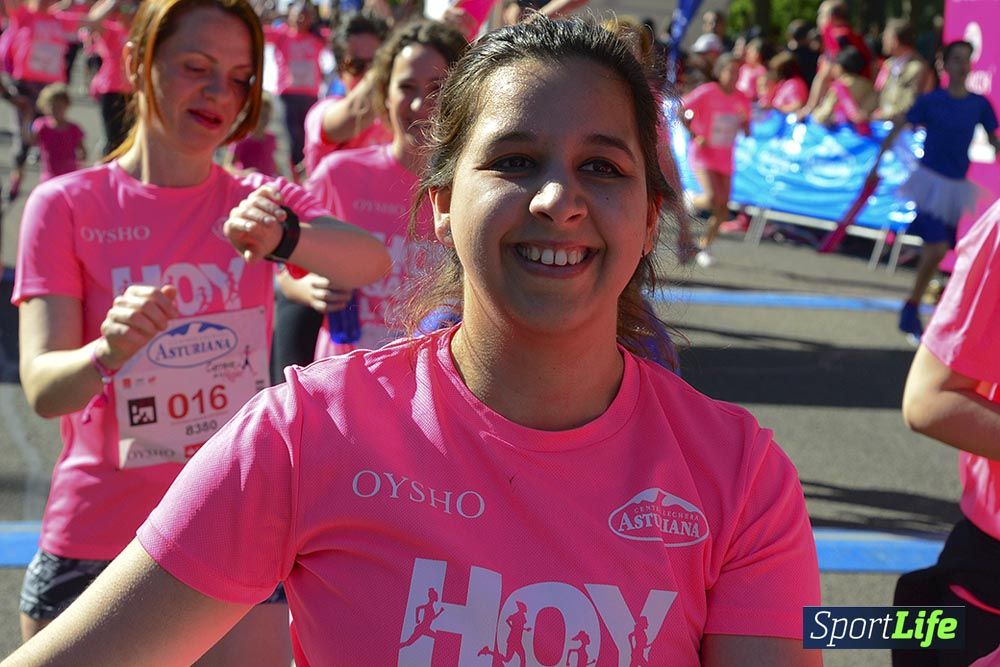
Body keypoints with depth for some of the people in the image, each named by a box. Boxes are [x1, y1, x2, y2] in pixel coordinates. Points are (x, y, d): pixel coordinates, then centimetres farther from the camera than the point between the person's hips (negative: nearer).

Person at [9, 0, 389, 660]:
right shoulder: (66, 205, -3)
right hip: (92, 550, -1)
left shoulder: (258, 203, 3)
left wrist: (282, 237, -38)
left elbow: (373, 261, -18)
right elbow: (43, 387, -14)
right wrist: (108, 351, -36)